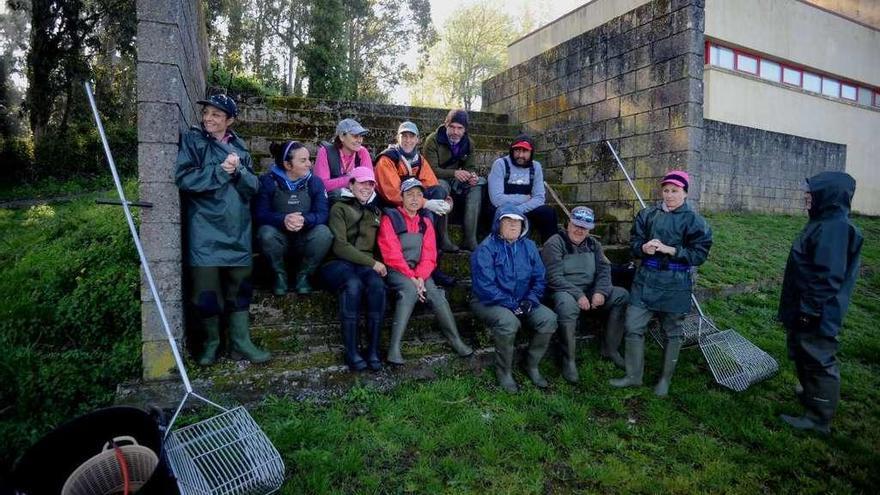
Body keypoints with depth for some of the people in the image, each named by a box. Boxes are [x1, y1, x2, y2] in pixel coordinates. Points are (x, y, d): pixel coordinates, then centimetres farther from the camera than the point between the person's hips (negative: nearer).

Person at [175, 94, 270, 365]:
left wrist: (238, 170, -12)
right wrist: (220, 171, -15)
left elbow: (253, 186, 6)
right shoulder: (192, 140, 1)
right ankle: (211, 342, 19)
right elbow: (183, 178, -12)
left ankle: (240, 342, 18)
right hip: (205, 228, -4)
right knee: (207, 288, 0)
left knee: (240, 285, 7)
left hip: (237, 228, 4)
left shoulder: (239, 146, 13)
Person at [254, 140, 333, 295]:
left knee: (324, 233, -30)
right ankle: (280, 275, -5)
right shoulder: (268, 181, -6)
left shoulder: (315, 182, -2)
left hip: (305, 239, 1)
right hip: (279, 239, -1)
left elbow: (322, 214, -13)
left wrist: (304, 220, -36)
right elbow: (261, 214, -15)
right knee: (265, 233, -33)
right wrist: (283, 219, -36)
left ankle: (304, 276, -5)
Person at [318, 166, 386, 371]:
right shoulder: (339, 208, 5)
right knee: (354, 284, -37)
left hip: (365, 264, 4)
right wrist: (371, 262, -11)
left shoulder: (375, 212, 24)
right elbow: (339, 246, -7)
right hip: (337, 263, -4)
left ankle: (374, 350, -28)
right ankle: (351, 352, -30)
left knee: (377, 284, -31)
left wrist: (376, 263, 2)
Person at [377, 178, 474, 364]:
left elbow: (429, 255, 4)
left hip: (419, 272, 4)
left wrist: (420, 277, -14)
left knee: (435, 293, -21)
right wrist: (411, 278, -18)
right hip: (395, 271, -4)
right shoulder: (390, 218, -2)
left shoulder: (425, 221, 13)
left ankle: (456, 340, -10)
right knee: (410, 290, -32)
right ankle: (394, 347, -33)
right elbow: (392, 255, -11)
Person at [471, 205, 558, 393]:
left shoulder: (528, 246, 7)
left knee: (549, 318, -15)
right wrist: (512, 305, -22)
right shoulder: (486, 248, -12)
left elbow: (539, 278, 8)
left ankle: (532, 366, 6)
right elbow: (484, 286, -19)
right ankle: (504, 372, -10)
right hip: (489, 302, -6)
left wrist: (530, 300, -9)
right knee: (508, 322, -34)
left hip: (522, 301, 6)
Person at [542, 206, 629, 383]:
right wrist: (578, 295, -23)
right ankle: (568, 360, -23)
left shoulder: (593, 244, 14)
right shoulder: (554, 243, -7)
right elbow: (554, 277, -15)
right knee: (567, 305, -39)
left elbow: (604, 269, 5)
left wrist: (600, 291, -15)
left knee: (622, 295, -12)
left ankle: (610, 348, 0)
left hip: (590, 290, 6)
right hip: (564, 291, -6)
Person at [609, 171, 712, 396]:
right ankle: (634, 375, 19)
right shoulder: (648, 214, 5)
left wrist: (669, 249, -19)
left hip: (675, 285, -3)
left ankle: (665, 379, 28)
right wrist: (643, 248, -15)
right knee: (633, 327, 3)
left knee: (672, 332, 10)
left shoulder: (694, 221, -5)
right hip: (645, 280, 3)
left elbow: (699, 253, -9)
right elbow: (634, 242, 7)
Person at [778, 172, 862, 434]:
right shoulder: (825, 222, 9)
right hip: (804, 309, 10)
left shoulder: (836, 227, -22)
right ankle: (810, 394, 43)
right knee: (802, 356, 24)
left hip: (817, 315, -10)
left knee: (819, 362, 2)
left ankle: (819, 418, 15)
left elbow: (829, 275, -26)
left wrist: (811, 309, -22)